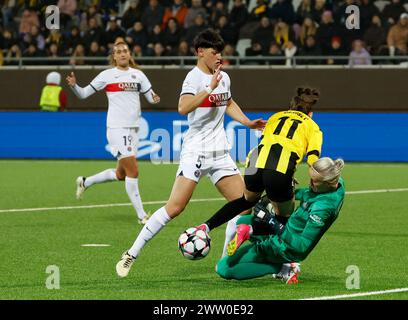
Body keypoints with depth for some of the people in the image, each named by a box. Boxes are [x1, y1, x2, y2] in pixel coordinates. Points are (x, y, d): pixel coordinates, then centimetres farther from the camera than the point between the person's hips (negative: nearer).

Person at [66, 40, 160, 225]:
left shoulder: (138, 75, 10)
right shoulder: (107, 75, -1)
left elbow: (151, 96, 12)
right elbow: (83, 94, 3)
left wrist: (155, 98, -11)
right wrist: (73, 85, -17)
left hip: (133, 128, 6)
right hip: (117, 127, -6)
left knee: (121, 175, 13)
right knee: (133, 171, -12)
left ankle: (85, 182, 35)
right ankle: (141, 215, -7)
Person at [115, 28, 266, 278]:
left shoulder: (224, 78, 12)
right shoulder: (195, 77, -12)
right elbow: (183, 108, -31)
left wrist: (247, 122, 22)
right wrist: (210, 88, -31)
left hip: (220, 154, 7)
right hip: (195, 152, -7)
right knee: (175, 207, -14)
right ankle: (131, 255, -6)